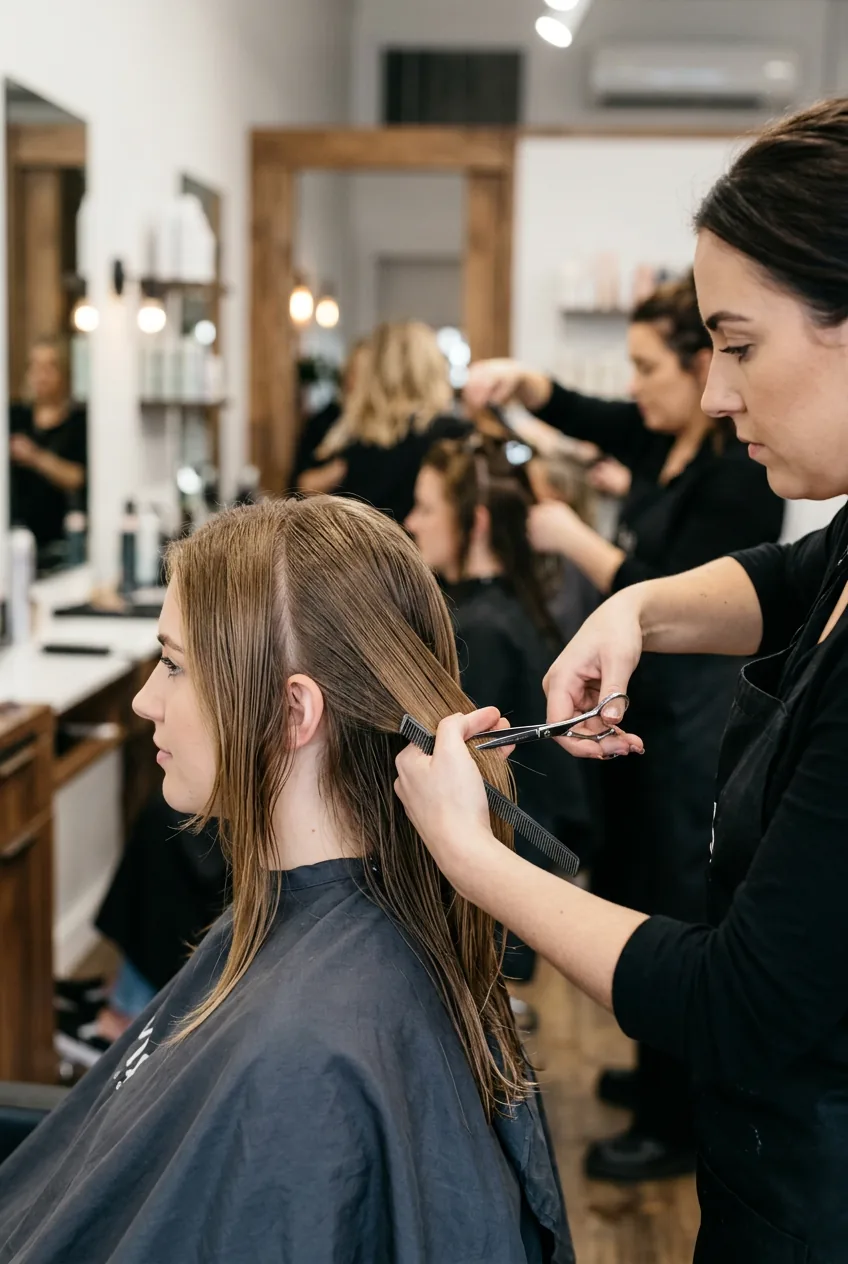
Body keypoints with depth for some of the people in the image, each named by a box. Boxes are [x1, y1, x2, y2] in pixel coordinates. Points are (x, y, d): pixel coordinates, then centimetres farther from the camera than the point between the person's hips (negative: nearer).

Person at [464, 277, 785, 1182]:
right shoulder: (668, 439, 4)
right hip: (648, 705, 9)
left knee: (679, 913, 3)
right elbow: (582, 417, 19)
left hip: (699, 718, -9)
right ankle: (662, 1073, 40)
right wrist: (521, 382, 0)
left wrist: (572, 539, -17)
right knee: (637, 895, 20)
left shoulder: (739, 473, -21)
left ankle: (678, 1126, 19)